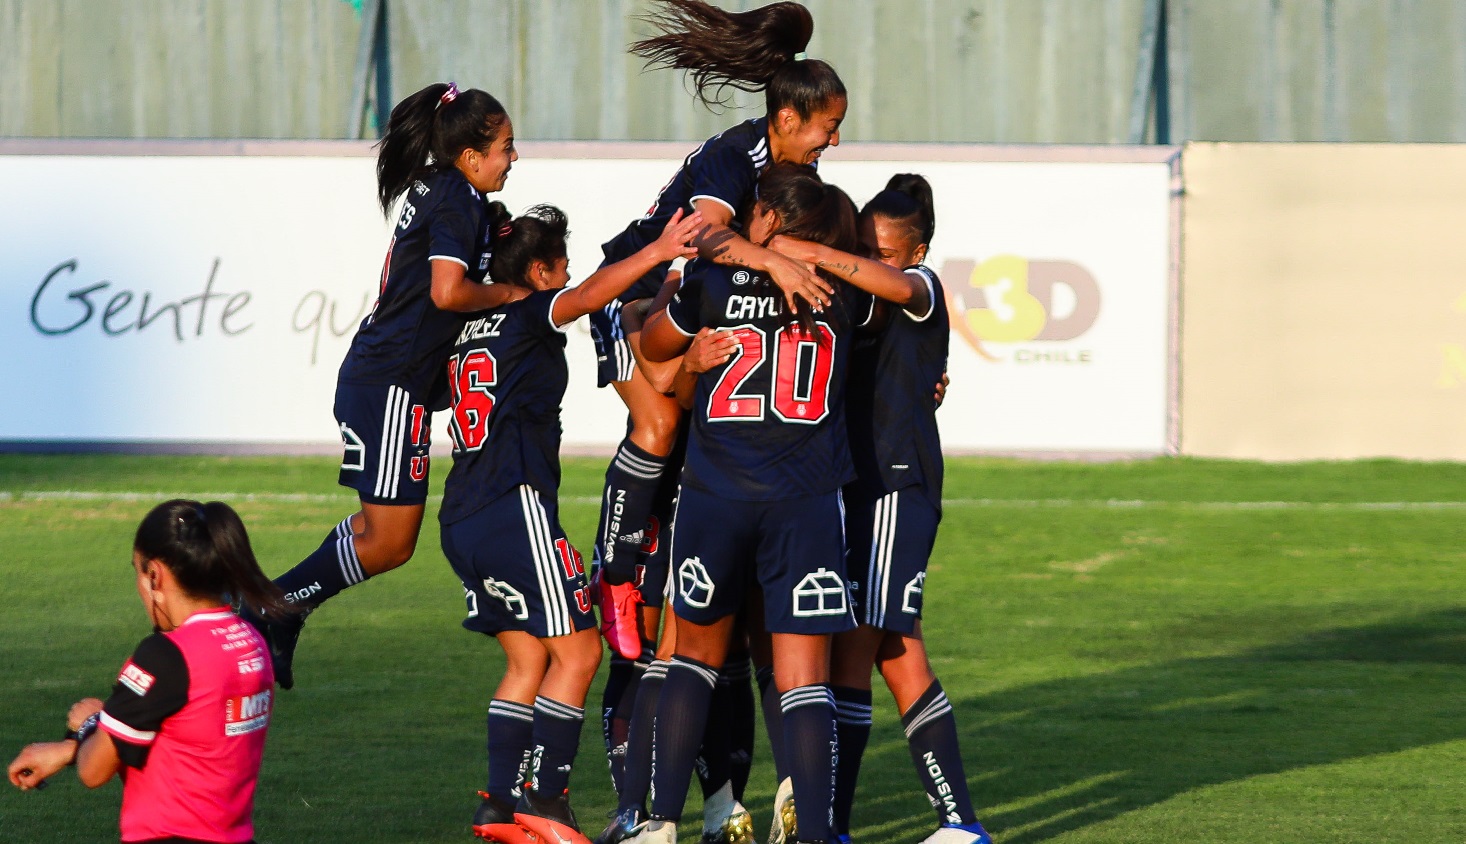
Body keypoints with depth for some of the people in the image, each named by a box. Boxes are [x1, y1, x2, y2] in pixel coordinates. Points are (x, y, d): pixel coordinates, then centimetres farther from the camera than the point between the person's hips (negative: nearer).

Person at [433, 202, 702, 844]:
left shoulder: (470, 328, 16)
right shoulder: (528, 317, -5)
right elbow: (585, 297, -23)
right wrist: (657, 253, -34)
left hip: (463, 520, 8)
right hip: (516, 508, -8)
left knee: (528, 659, 14)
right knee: (577, 651, -1)